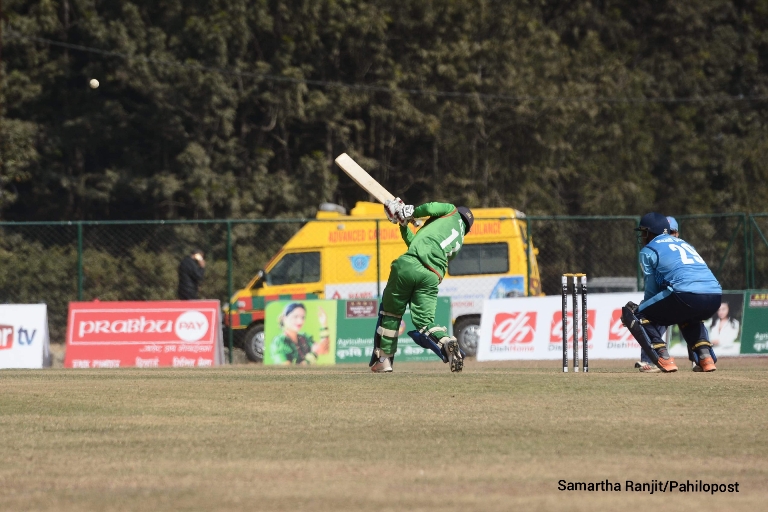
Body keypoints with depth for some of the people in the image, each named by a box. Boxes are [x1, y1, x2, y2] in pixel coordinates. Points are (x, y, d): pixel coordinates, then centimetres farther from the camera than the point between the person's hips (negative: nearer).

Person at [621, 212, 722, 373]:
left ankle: (662, 358, -10)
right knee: (688, 316, 41)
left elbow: (652, 290, 13)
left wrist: (639, 307, 30)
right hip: (715, 298, 7)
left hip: (686, 296, -7)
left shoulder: (649, 250, 13)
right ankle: (705, 356, 17)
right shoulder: (684, 244, 33)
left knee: (631, 313, 8)